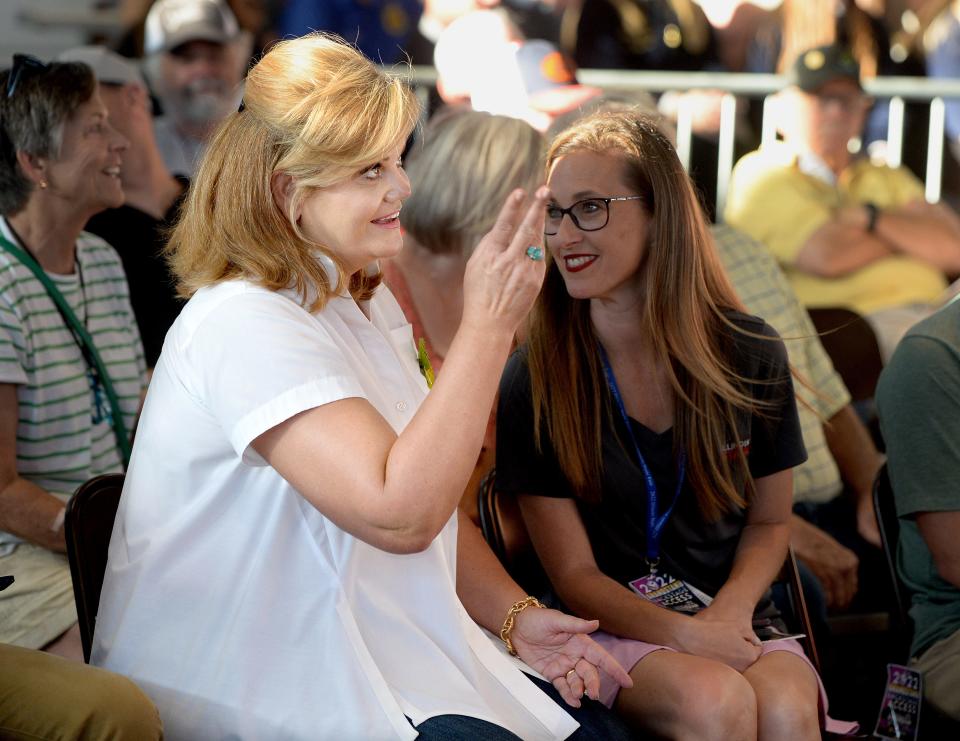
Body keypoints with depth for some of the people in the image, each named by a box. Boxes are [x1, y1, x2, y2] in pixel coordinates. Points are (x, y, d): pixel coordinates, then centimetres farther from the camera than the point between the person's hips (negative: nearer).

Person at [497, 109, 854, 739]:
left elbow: (770, 520, 12)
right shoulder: (535, 378, -6)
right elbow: (574, 574, -5)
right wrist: (686, 635, -21)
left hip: (736, 620, 2)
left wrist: (731, 612, -9)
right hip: (609, 628, -2)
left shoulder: (750, 355, 1)